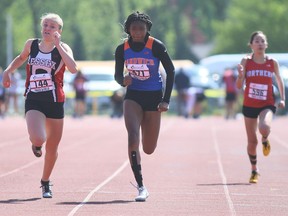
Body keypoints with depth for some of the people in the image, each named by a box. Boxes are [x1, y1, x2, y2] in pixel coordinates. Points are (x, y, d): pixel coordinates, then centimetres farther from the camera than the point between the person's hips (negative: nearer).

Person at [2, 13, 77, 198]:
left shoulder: (63, 48, -3)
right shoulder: (31, 44, 5)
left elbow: (73, 69, -22)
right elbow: (21, 58, 28)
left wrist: (58, 45, -22)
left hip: (55, 101, 0)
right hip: (34, 100, 0)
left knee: (52, 147, 9)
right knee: (38, 139, -24)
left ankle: (45, 182, 33)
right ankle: (36, 145, 16)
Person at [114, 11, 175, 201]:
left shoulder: (156, 46, -11)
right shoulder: (122, 49, -5)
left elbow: (171, 71, -3)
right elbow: (117, 75, 6)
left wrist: (166, 100, -7)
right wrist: (123, 81, -18)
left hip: (153, 97, -1)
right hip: (133, 96, 1)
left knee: (149, 149, 4)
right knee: (133, 136, -23)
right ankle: (141, 187, -21)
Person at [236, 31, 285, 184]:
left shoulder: (272, 62, -2)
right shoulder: (246, 61, -4)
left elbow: (279, 80, 14)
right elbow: (239, 86, -6)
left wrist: (282, 98, 6)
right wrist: (240, 75, -26)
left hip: (267, 105, -1)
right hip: (249, 105, 1)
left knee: (264, 127, -32)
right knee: (252, 141, 6)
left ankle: (265, 141, 6)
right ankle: (254, 170, 27)